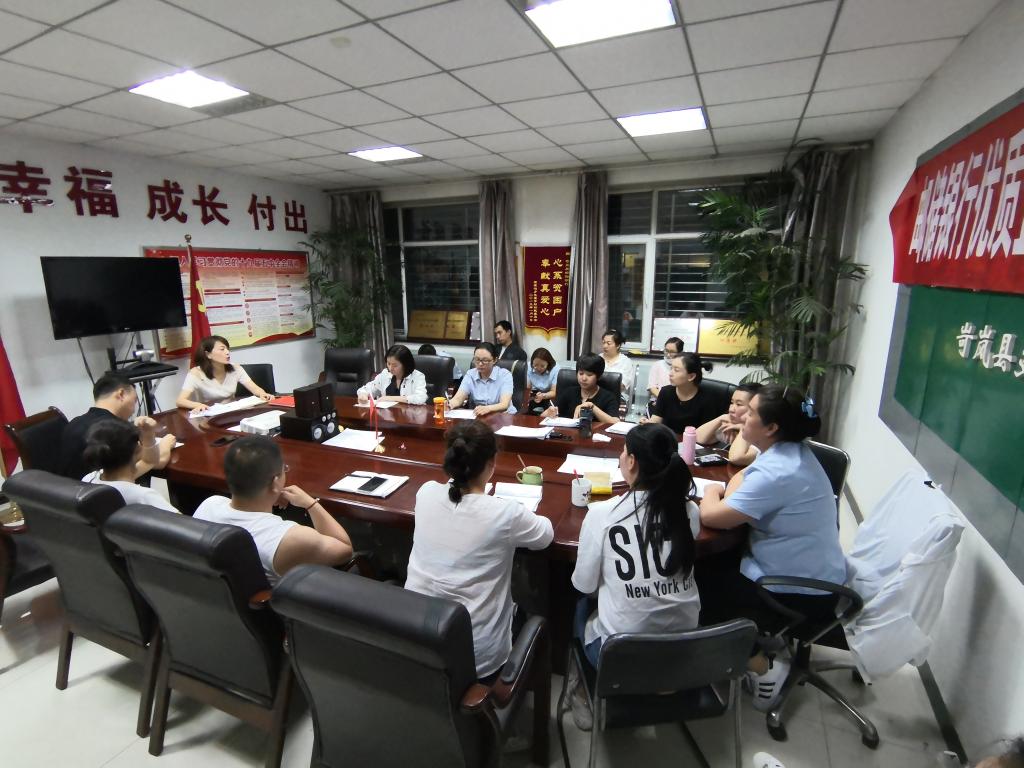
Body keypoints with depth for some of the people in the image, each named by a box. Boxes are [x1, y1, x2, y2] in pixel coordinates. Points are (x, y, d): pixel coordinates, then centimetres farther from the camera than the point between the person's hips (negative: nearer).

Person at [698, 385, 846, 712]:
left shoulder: (777, 473, -31)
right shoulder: (788, 452, -1)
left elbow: (710, 516, -28)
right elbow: (742, 477, 13)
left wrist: (711, 492, -6)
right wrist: (728, 495, -10)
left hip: (800, 595, -9)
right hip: (809, 575, 9)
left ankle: (762, 666, 9)